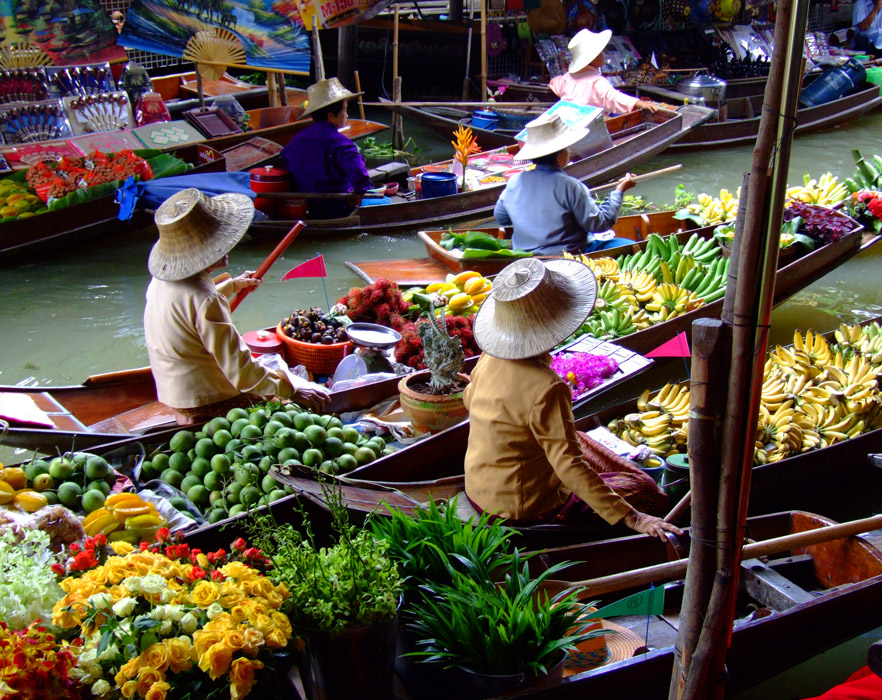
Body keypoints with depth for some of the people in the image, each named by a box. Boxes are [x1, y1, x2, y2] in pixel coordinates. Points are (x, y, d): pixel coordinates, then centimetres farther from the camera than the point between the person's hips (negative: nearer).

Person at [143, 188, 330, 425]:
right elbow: (240, 370, -26)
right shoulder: (204, 300, -29)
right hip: (210, 409, -10)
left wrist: (231, 285, 39)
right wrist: (292, 391, -18)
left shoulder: (162, 281, 2)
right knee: (319, 400, -8)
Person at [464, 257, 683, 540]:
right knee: (644, 486, 2)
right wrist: (631, 518, -30)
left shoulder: (489, 359, -6)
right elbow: (570, 465, -31)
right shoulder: (546, 388, -30)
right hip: (524, 510, -8)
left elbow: (470, 399, 16)